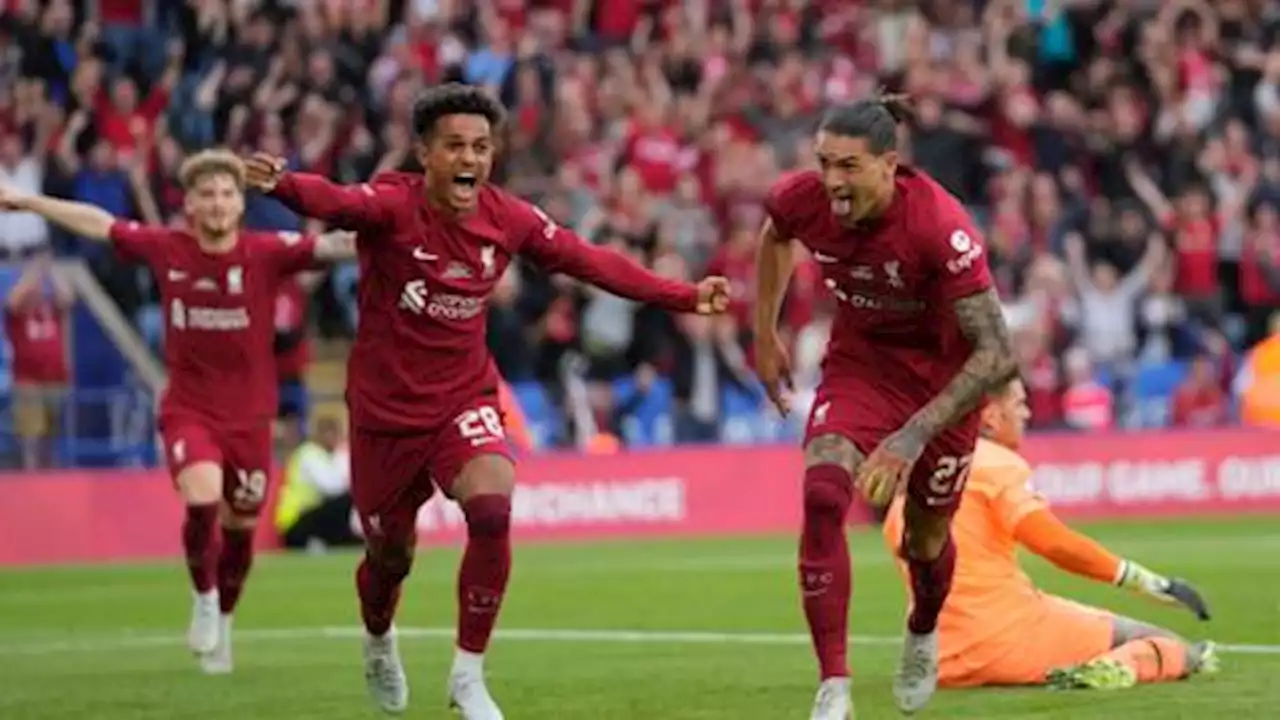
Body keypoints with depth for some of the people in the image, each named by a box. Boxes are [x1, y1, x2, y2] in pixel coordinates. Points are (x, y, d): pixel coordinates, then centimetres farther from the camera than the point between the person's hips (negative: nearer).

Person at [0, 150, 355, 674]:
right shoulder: (165, 250, -5)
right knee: (202, 499, -24)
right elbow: (98, 223, 8)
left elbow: (327, 246, -22)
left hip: (249, 415, 1)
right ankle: (204, 598, 3)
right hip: (189, 409, -1)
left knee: (240, 526, 11)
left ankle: (222, 621, 37)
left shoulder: (267, 253, -10)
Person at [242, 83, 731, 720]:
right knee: (390, 554, 12)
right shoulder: (392, 206, -20)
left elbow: (590, 262, 5)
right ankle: (378, 643, 50)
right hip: (386, 408, -2)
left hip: (465, 398, 2)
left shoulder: (508, 219, -7)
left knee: (492, 512, -25)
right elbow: (334, 202, -42)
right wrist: (281, 184, -64)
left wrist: (683, 297, 6)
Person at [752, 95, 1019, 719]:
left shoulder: (940, 225, -34)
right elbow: (774, 235, 8)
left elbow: (996, 354, -34)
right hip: (859, 363, 2)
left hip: (943, 376, -2)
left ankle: (923, 634, 51)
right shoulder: (804, 199, -21)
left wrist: (914, 436, -40)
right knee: (822, 497, -24)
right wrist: (765, 336, 9)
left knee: (927, 537, 12)